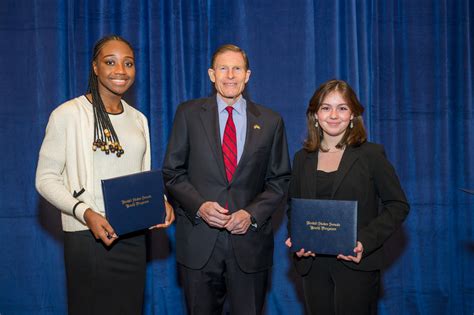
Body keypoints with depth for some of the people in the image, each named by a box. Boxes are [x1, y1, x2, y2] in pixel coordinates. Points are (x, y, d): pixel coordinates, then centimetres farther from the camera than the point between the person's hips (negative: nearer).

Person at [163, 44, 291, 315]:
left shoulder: (271, 122, 5)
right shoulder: (189, 114, 3)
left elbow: (280, 181, 6)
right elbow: (172, 172, 3)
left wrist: (252, 214, -10)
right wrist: (199, 206, -13)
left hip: (250, 241, 1)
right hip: (199, 243, 0)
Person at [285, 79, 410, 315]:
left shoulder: (371, 154, -2)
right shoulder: (302, 158, 9)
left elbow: (398, 205, -3)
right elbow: (293, 208, 15)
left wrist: (366, 242, -16)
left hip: (356, 265, -3)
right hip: (313, 265, 3)